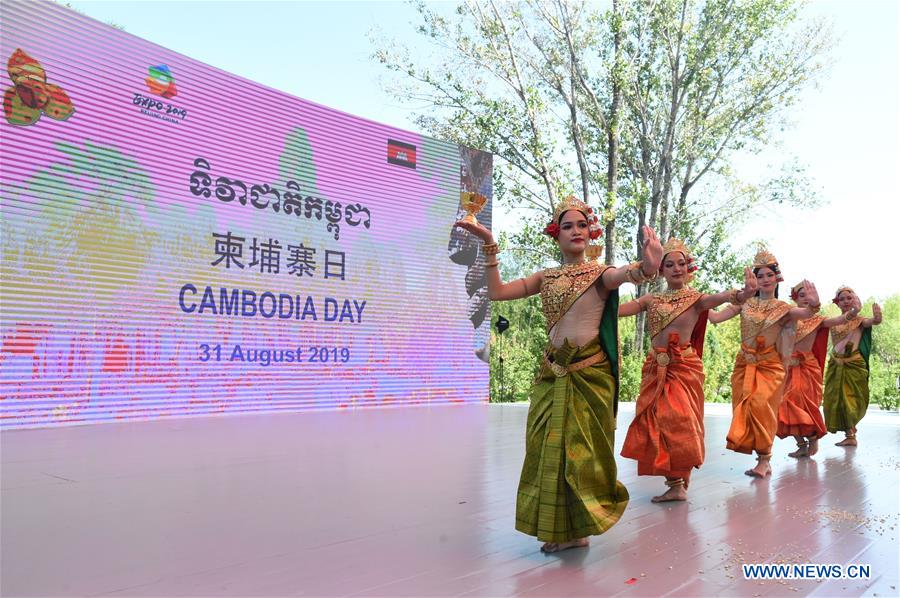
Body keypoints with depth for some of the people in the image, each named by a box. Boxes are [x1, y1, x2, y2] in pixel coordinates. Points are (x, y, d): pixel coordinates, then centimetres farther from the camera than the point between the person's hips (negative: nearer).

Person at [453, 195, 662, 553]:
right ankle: (560, 528, 21)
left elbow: (624, 274, -25)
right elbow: (497, 292, 4)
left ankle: (577, 528, 19)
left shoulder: (599, 274, -2)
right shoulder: (547, 277, 11)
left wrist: (646, 266, -49)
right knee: (548, 448, 6)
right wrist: (489, 246, -1)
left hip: (588, 373, -4)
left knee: (579, 448, 3)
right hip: (553, 372, 4)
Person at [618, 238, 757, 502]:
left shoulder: (696, 299, -2)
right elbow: (616, 309, -4)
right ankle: (676, 482, 15)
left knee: (679, 421, -3)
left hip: (684, 368, -3)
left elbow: (719, 298, -23)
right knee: (658, 421, 3)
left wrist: (744, 293, -44)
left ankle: (679, 480, 7)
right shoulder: (651, 299, 6)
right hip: (656, 369, 3)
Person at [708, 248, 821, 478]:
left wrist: (813, 305, -42)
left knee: (760, 406, -12)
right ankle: (764, 459, 15)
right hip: (744, 363, 2)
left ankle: (764, 461, -3)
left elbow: (806, 314, -21)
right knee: (744, 408, 1)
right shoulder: (745, 303, 4)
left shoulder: (783, 309, 0)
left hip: (769, 365, -2)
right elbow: (716, 317, -3)